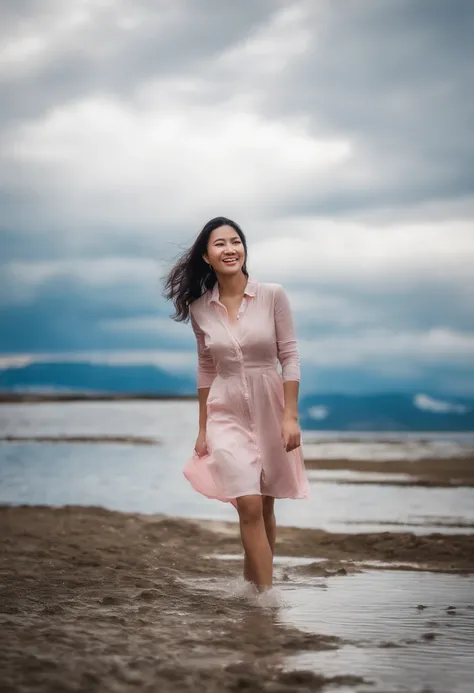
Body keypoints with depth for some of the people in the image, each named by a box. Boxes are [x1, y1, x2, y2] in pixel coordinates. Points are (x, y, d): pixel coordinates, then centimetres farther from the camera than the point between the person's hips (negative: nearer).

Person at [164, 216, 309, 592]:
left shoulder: (273, 296, -7)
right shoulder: (200, 308, 0)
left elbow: (290, 357, -5)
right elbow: (206, 369, 9)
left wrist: (290, 416, -11)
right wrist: (203, 428, 11)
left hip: (270, 410, 0)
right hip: (227, 414, 0)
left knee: (264, 508, 11)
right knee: (249, 506, -12)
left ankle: (252, 584, 28)